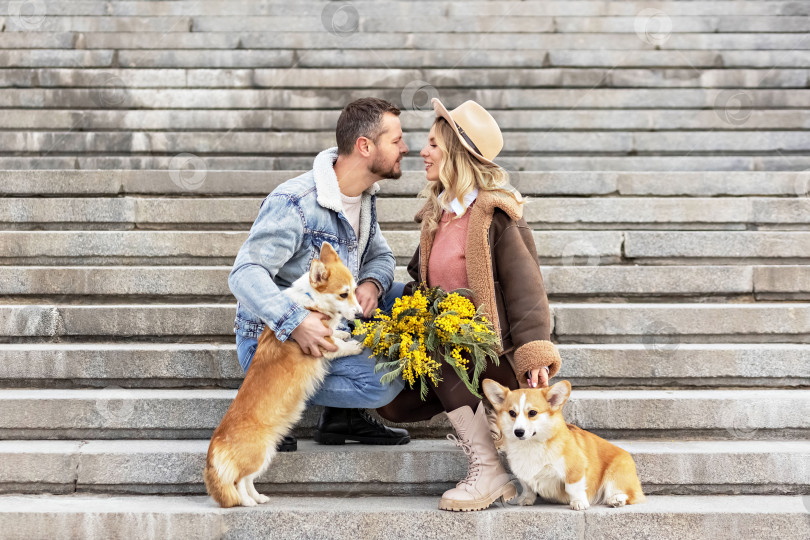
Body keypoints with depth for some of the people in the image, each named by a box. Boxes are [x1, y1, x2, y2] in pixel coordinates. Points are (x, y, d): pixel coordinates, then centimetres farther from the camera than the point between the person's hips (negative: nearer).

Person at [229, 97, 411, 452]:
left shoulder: (364, 195, 5)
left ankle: (344, 413, 1)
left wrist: (372, 283, -11)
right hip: (272, 340, -9)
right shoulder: (294, 203, -23)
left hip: (330, 325, 9)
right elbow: (245, 274, -29)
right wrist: (294, 322, -44)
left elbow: (379, 255, 14)